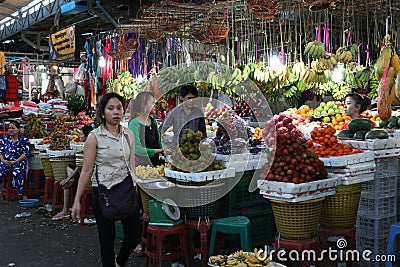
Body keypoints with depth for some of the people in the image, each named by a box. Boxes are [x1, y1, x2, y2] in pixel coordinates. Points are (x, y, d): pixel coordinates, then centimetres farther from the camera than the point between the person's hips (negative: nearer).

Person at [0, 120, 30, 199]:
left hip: (19, 161, -4)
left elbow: (25, 153, -6)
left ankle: (23, 195, -28)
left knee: (16, 172, -35)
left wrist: (14, 162, -14)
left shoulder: (24, 139, 1)